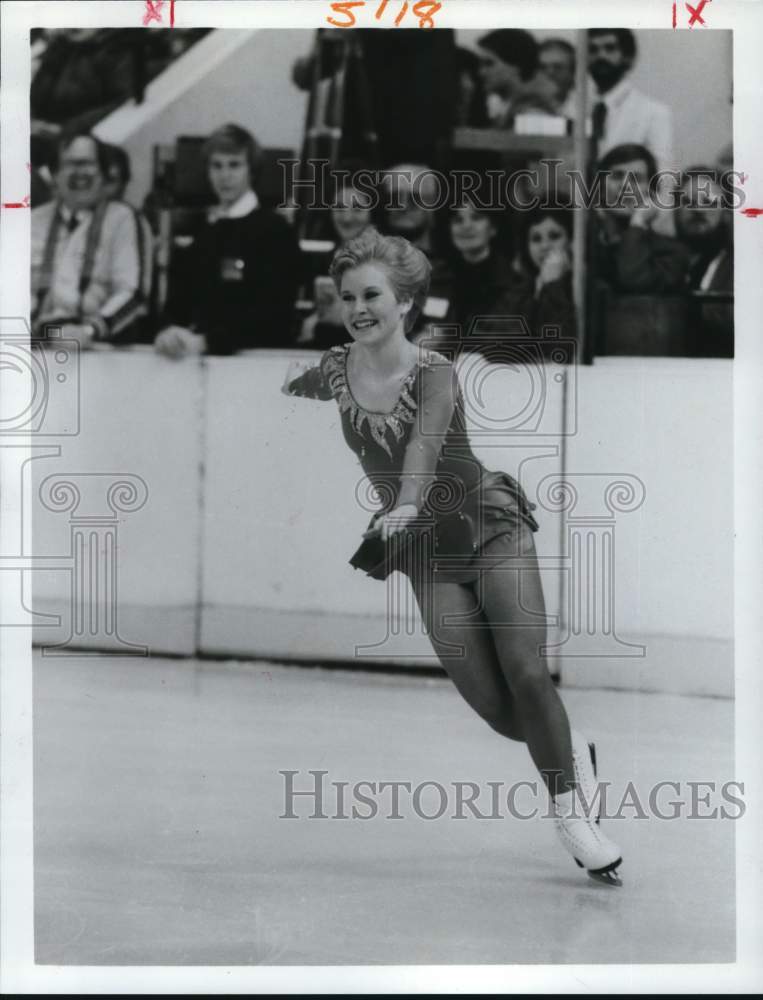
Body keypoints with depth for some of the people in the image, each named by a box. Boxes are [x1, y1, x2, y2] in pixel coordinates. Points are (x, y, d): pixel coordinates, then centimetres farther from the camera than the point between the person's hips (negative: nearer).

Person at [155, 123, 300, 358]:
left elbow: (271, 313, -12)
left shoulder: (275, 231, -2)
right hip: (193, 349, 5)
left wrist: (205, 341, -24)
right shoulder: (199, 228, 18)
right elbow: (180, 293, 16)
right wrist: (171, 332, -7)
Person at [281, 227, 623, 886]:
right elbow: (287, 392, 25)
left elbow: (425, 442, -40)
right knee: (494, 708, -7)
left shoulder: (434, 373, -17)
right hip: (429, 554, 3)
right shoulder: (336, 371, -3)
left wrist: (406, 506, -54)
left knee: (527, 673, -16)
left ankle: (571, 813, 0)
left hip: (492, 528, -3)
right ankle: (572, 753, 24)